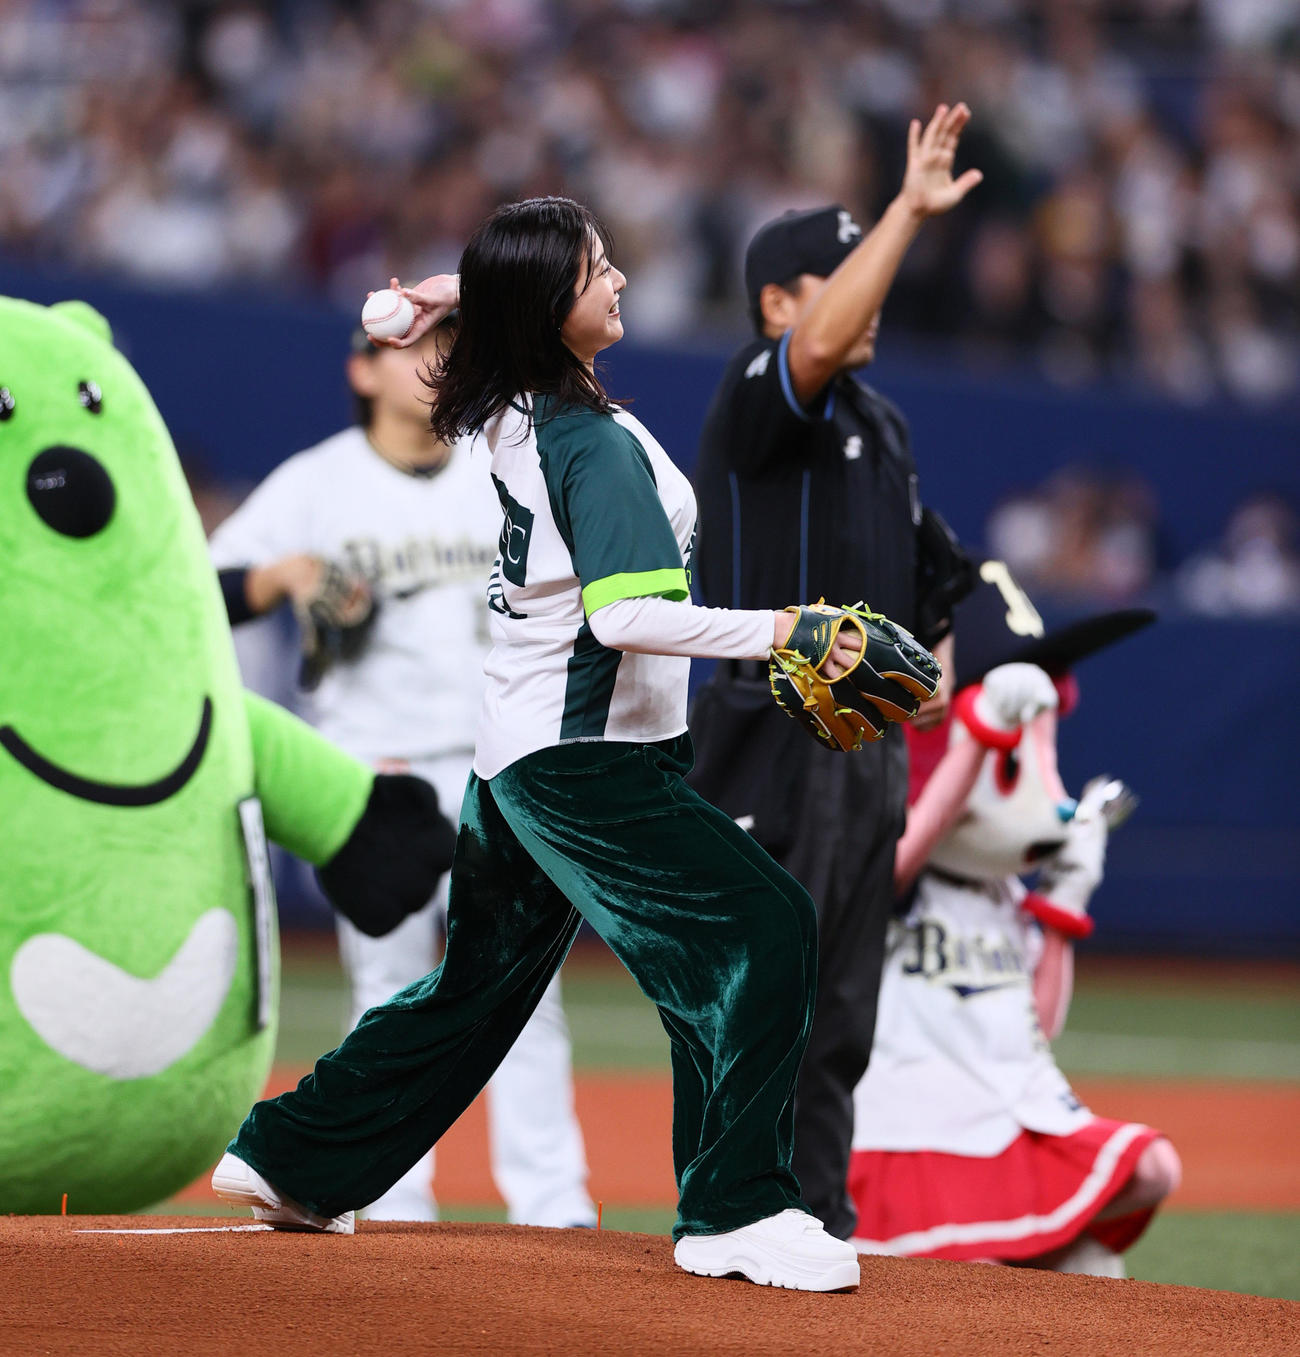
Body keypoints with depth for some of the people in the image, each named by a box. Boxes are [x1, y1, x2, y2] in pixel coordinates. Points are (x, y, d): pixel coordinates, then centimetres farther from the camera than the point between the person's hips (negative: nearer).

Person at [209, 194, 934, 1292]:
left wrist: (471, 289, 15)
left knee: (481, 977, 23)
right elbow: (627, 616, -30)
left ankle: (293, 1162, 32)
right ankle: (736, 1212, -15)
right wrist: (786, 631, -32)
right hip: (587, 760, -10)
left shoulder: (503, 411, 7)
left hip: (515, 759, 10)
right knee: (763, 930, -14)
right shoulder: (595, 444, -20)